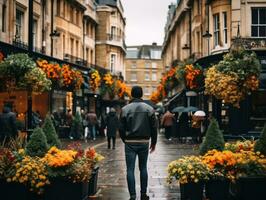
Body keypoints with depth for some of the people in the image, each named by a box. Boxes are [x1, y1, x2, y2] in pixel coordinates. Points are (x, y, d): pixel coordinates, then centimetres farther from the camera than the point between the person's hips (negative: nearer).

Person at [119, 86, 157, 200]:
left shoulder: (125, 109, -4)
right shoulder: (149, 109, -2)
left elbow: (121, 128, 0)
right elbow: (153, 128, 1)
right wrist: (153, 143, 11)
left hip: (130, 143, -1)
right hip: (144, 142, 1)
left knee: (130, 170, 1)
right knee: (143, 168, 13)